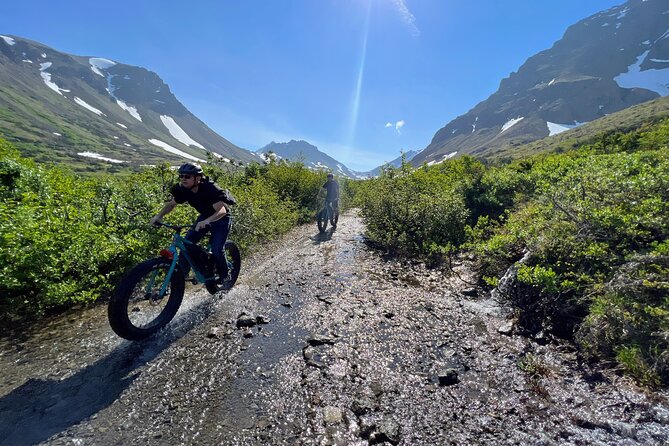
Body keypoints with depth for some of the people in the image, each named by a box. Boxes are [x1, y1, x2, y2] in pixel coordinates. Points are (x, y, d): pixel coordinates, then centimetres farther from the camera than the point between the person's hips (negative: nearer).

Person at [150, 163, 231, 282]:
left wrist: (207, 221, -56)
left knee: (216, 250, -15)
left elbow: (222, 210, -40)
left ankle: (225, 277, 8)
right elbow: (171, 204, 2)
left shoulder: (210, 189, -31)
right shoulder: (183, 190, -12)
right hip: (205, 216, 6)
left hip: (221, 219, -6)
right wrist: (159, 216, -15)